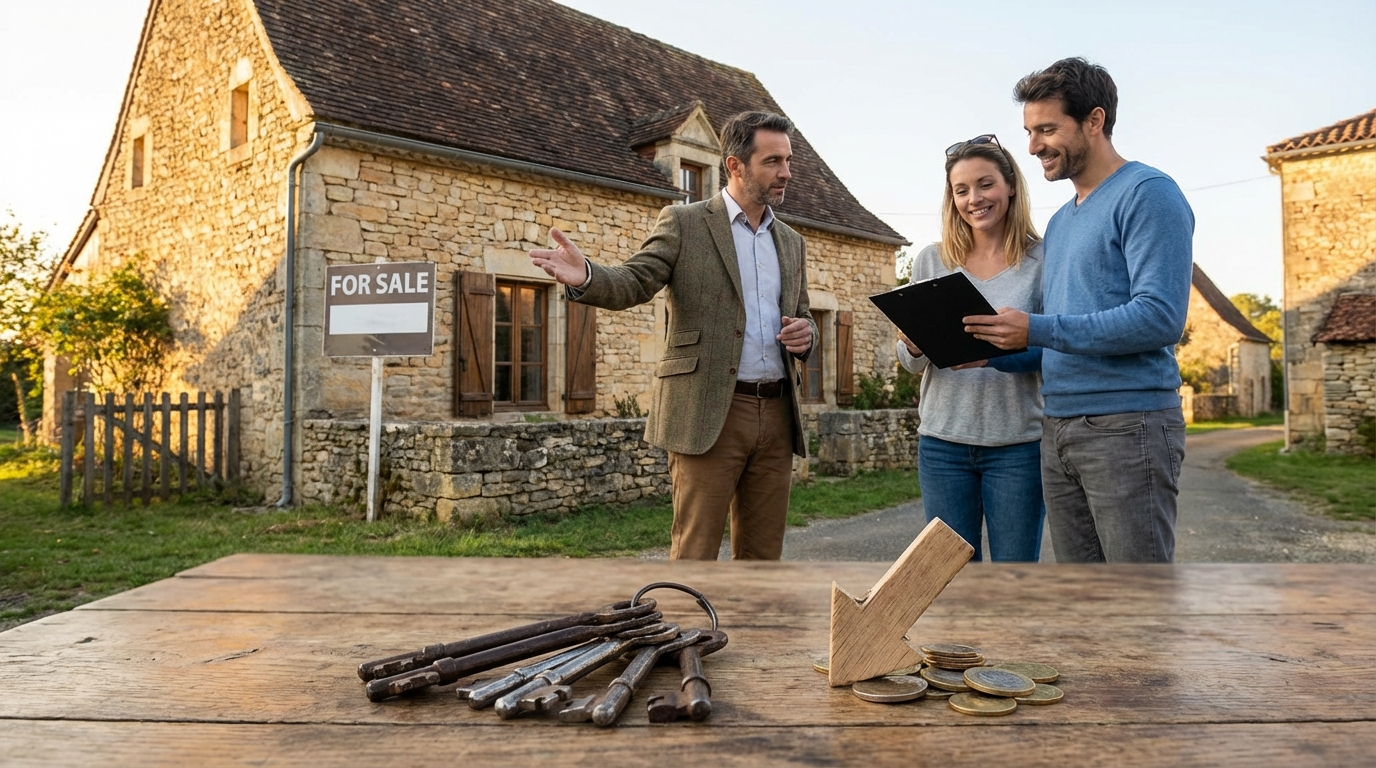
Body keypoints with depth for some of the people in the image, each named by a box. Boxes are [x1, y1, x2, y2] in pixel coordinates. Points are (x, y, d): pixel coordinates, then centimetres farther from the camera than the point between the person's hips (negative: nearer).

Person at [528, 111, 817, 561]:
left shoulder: (790, 242, 17)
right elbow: (633, 283, -11)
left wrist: (805, 333, 0)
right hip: (708, 414, -5)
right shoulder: (684, 224, 1)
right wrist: (585, 278, -32)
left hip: (777, 416, 6)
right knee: (694, 554, -3)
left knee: (763, 554, 11)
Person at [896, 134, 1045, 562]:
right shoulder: (931, 261, 6)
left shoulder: (1041, 259, -1)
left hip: (1018, 442, -2)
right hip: (944, 439, 2)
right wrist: (912, 348, -13)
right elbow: (912, 363, 10)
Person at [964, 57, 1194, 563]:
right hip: (1058, 431, 8)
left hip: (1128, 425, -8)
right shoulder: (1059, 222, 20)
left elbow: (1160, 317, -19)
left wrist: (1037, 329, -19)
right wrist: (992, 350, 3)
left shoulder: (1147, 194, -6)